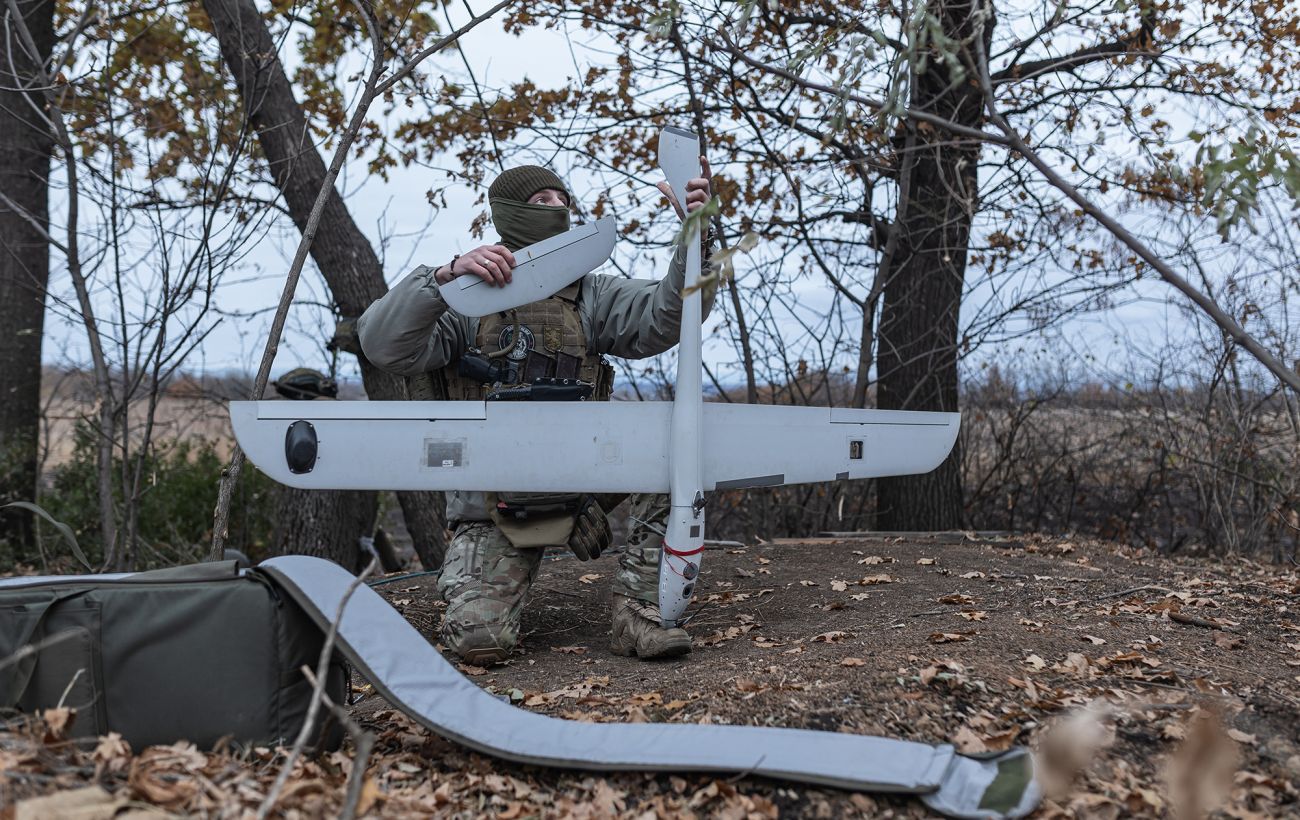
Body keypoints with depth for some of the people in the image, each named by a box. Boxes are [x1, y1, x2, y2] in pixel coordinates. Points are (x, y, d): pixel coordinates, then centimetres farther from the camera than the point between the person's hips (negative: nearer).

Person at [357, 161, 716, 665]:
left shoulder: (587, 296, 7)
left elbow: (667, 316, -10)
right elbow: (383, 346, -20)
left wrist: (696, 235, -26)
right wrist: (446, 275, -32)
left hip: (579, 477, 3)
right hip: (494, 504, -3)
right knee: (479, 641, -18)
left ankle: (636, 612, -15)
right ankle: (470, 581, 21)